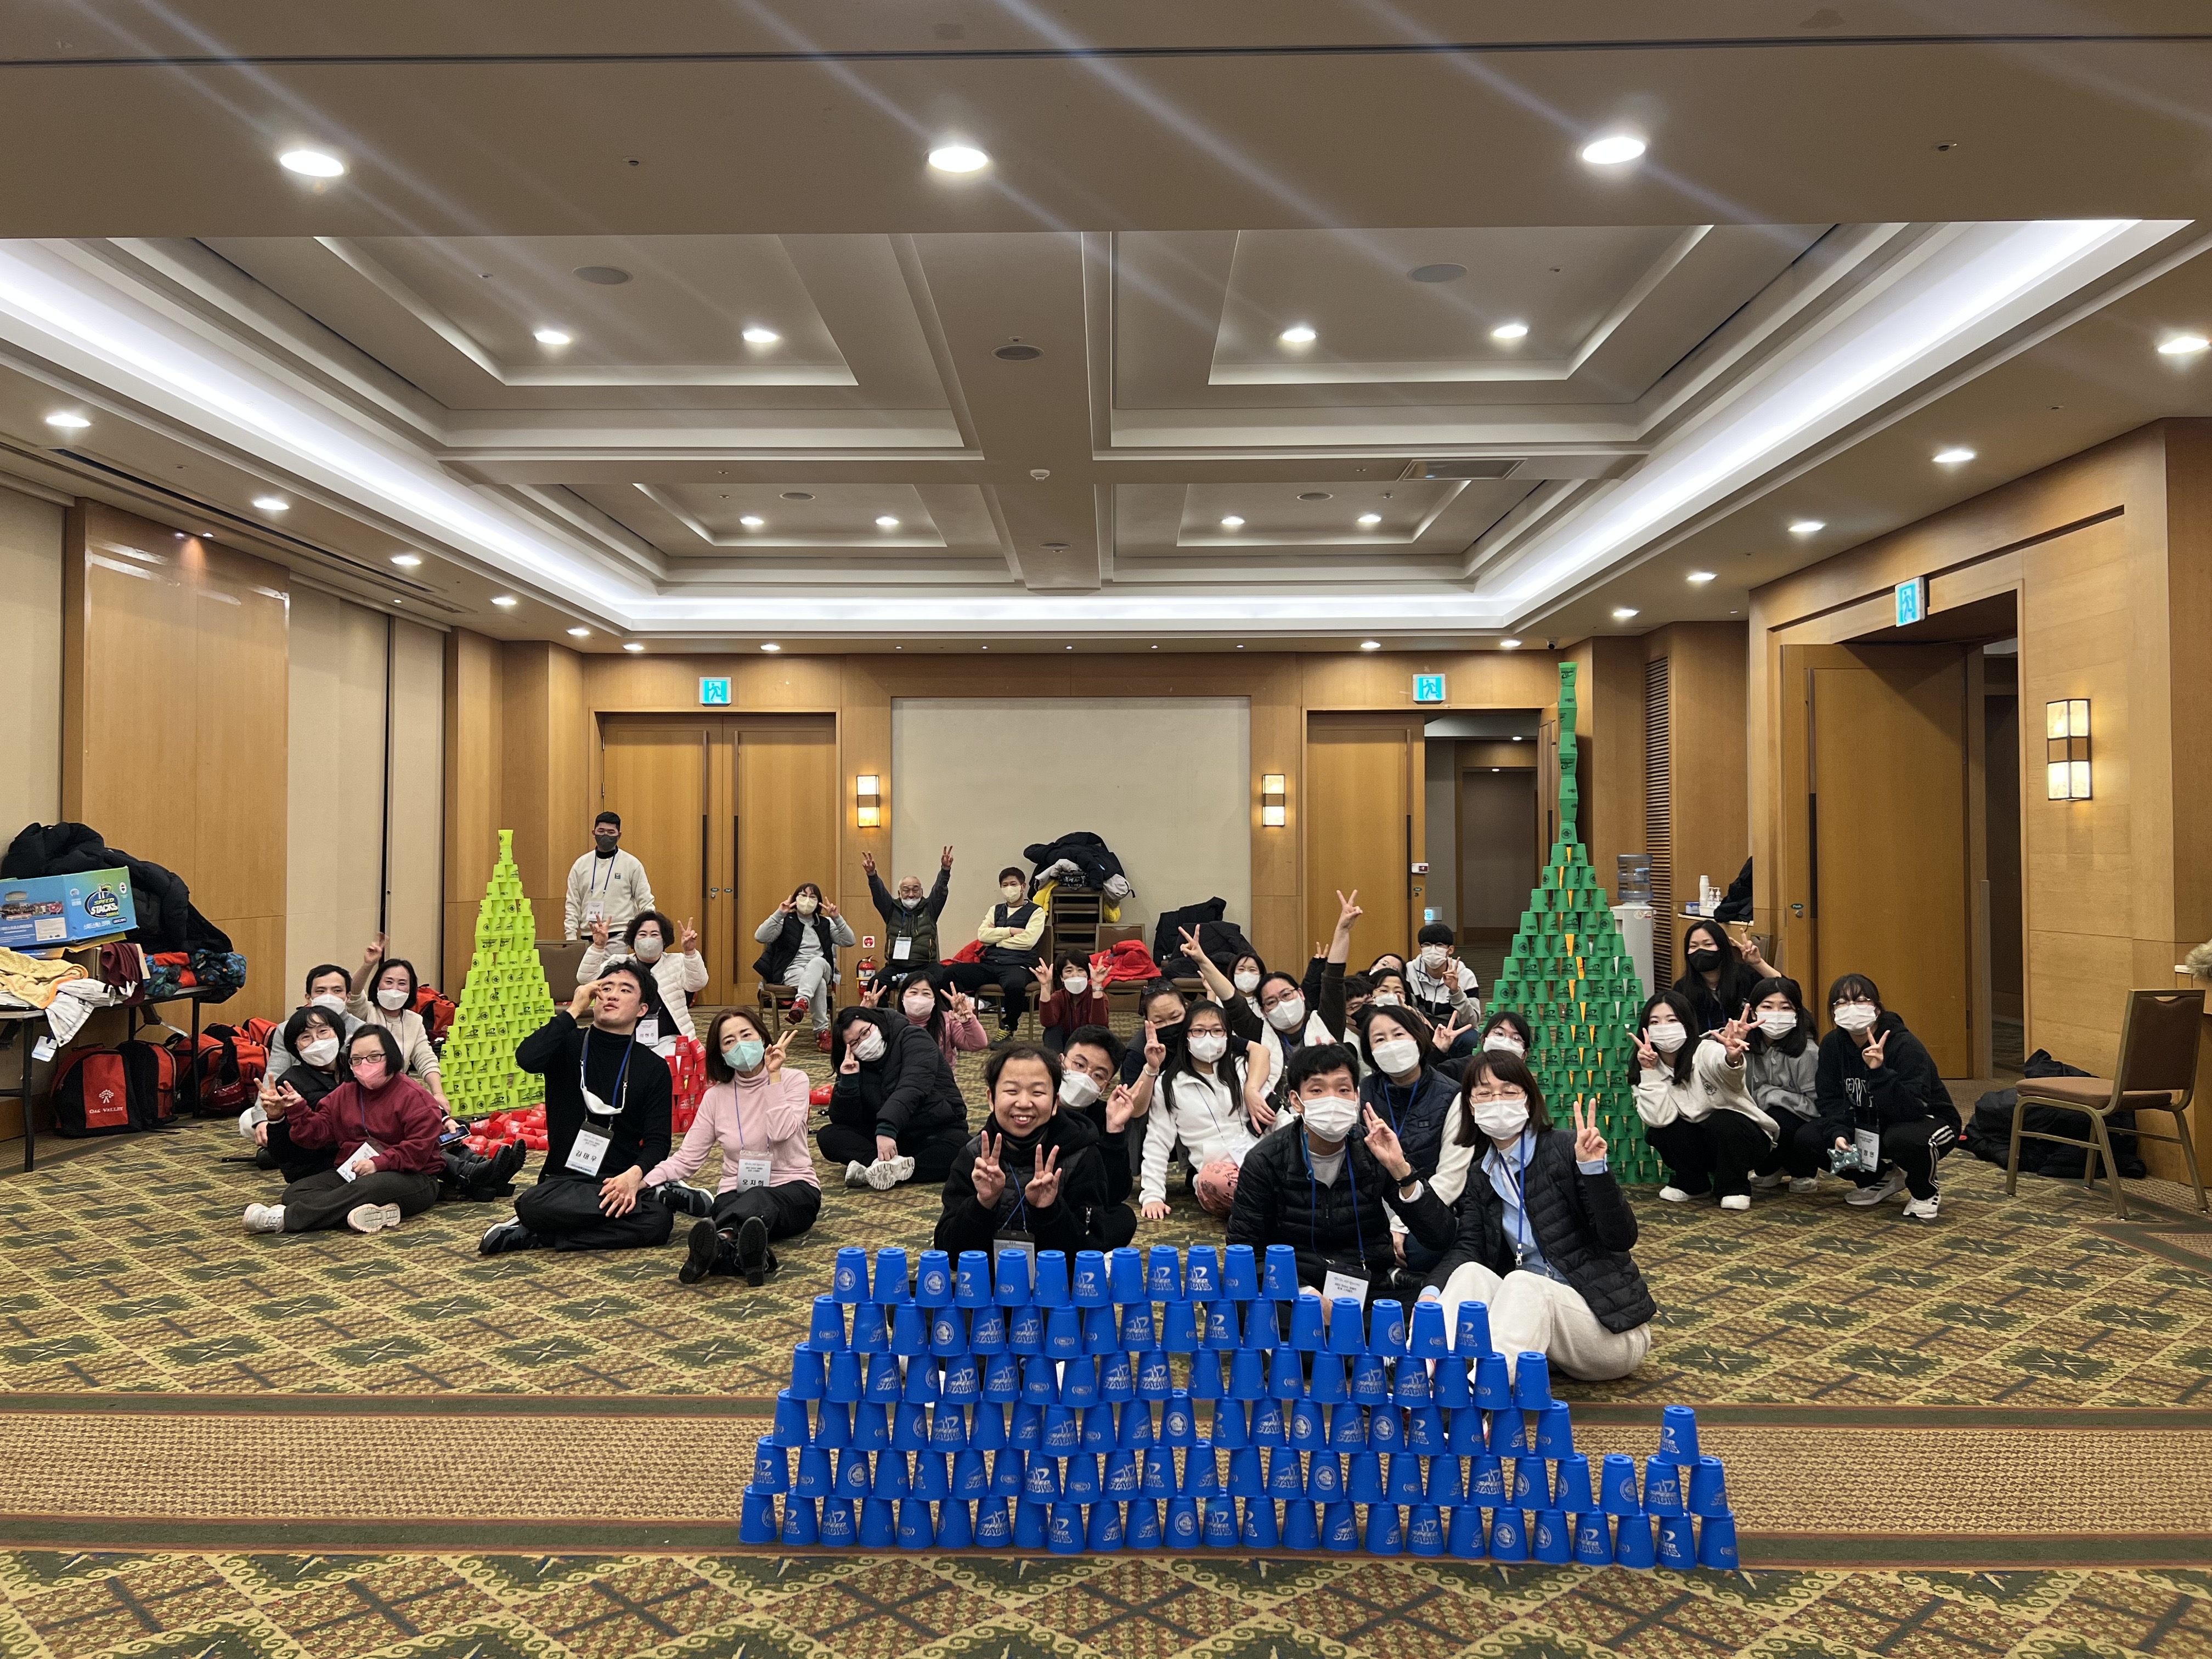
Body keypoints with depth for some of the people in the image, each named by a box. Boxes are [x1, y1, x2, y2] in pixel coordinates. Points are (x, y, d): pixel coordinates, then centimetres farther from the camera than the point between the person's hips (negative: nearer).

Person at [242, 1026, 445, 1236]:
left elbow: (420, 1147, -16)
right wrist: (299, 1112, -10)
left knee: (367, 1187, -40)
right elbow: (318, 1132, 8)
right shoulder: (344, 1093, 13)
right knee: (295, 1192, -15)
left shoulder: (413, 1096, -9)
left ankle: (285, 1218, -36)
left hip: (409, 1178, -7)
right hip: (350, 1174, 7)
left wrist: (378, 1163, -24)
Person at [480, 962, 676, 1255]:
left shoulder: (654, 1068, 8)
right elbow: (527, 1058, -16)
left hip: (622, 1180, 2)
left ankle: (539, 1238, -17)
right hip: (564, 1180, -2)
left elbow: (657, 1141, 0)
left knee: (659, 1220, -33)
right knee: (532, 1205, -37)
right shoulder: (568, 1046, 8)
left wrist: (634, 1175, -21)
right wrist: (575, 1010, -8)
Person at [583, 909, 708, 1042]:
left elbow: (698, 982, -9)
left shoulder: (677, 962, 10)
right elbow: (586, 978, 0)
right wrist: (598, 947, -15)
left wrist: (690, 952, -27)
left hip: (667, 1040, -1)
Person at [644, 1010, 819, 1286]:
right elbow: (686, 1159, 2)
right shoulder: (716, 1096, 7)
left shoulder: (793, 1080, 0)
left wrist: (774, 1076, -14)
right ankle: (756, 1255, -67)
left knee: (758, 1200, -38)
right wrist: (642, 1180, -15)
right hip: (737, 1193, 2)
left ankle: (721, 1243, -68)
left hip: (793, 1190, -2)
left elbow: (781, 1132, -17)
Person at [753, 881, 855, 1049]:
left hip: (821, 970, 2)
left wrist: (837, 918, -6)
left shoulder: (825, 923, 19)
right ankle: (823, 1031, -37)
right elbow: (760, 937, -6)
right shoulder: (786, 921, 12)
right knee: (819, 984, -37)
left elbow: (850, 942, 6)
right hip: (793, 971, -2)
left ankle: (802, 1002, -55)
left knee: (817, 961, -38)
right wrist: (779, 914, -15)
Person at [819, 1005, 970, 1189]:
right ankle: (892, 1163, -35)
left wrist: (887, 1130, -41)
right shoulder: (855, 1065, 4)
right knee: (828, 1136, -15)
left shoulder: (913, 1038, -10)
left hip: (937, 1131, -5)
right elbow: (844, 1120, -2)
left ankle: (871, 1170, -39)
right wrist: (848, 1081, -17)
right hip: (885, 1135, 5)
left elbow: (912, 1087, -28)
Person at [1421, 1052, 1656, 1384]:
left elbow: (1621, 1238, -15)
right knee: (1470, 1273, -21)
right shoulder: (1479, 1177, 8)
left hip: (1611, 1326, -4)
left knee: (1523, 1284, -32)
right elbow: (1465, 1249, -6)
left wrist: (1594, 1167, -30)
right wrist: (1432, 1293, -26)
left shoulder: (1565, 1150, -8)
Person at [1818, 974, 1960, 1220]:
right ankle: (1881, 1178, 12)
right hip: (1872, 1125, 6)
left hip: (1930, 1121, -6)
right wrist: (1839, 1134, -27)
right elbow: (1830, 1099, -8)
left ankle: (1925, 1192, -4)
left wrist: (1879, 1071, -47)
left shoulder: (1904, 1045, -26)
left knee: (1901, 1138, -41)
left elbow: (1912, 1110, -35)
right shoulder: (1832, 1044, -9)